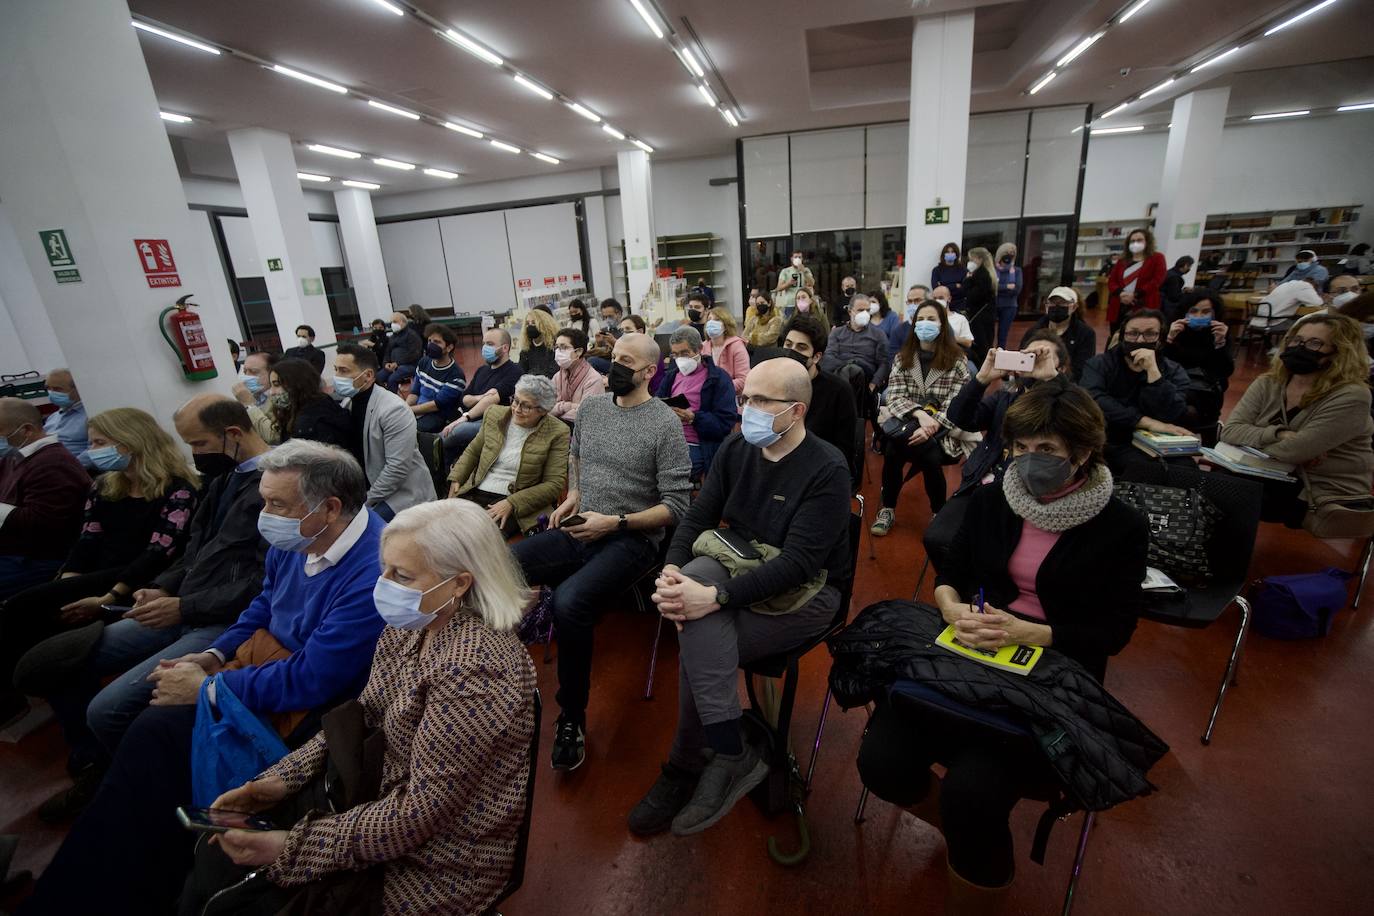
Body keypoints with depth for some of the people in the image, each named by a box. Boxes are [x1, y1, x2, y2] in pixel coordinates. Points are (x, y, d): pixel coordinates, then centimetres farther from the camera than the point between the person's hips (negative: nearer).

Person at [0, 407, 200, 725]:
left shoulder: (178, 489, -8)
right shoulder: (103, 486, 18)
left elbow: (158, 555, -16)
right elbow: (86, 543, 10)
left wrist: (108, 599, -22)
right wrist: (64, 587, -6)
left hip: (135, 588, -7)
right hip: (96, 579, 7)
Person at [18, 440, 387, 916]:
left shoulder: (373, 575, -32)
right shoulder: (298, 538, -5)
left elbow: (309, 681, -26)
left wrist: (206, 688, -15)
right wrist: (214, 655, 1)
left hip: (298, 706, -8)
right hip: (257, 655, 8)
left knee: (157, 733, -13)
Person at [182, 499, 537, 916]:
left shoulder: (473, 667, -32)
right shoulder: (409, 626, -5)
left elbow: (421, 812, -26)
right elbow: (363, 716, 8)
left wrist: (291, 847, -21)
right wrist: (283, 778, -2)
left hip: (432, 861, -7)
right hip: (377, 794, 7)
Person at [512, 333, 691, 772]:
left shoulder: (666, 423, -8)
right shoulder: (590, 406, 10)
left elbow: (676, 506, -10)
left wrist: (615, 523, -18)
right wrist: (573, 496, 7)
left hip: (630, 540, -5)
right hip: (576, 531, 6)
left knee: (568, 602, -32)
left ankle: (572, 718, -7)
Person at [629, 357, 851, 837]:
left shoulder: (828, 471, -17)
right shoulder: (735, 449, 0)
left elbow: (798, 563, -26)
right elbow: (698, 517, -2)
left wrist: (717, 596, -35)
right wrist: (672, 572, -23)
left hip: (806, 592, -5)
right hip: (738, 568, 5)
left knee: (697, 645, -25)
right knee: (693, 572, -30)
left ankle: (685, 768, 2)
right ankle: (733, 753, -20)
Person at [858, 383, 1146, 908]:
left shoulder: (1122, 528, -3)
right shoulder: (992, 500, 5)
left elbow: (1114, 631, -4)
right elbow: (949, 575, 10)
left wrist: (1028, 633, -21)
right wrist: (953, 609, -13)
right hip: (969, 654, 3)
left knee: (972, 790, -26)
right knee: (882, 760, -17)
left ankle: (977, 897, 8)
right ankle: (967, 828, 17)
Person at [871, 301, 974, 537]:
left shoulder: (957, 360, 2)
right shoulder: (902, 357, 9)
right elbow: (894, 397, -2)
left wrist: (932, 426, -24)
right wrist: (920, 414, -20)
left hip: (944, 432, -2)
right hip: (907, 423, 2)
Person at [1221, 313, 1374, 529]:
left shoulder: (1350, 396, -13)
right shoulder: (1268, 384, 3)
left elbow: (1292, 451, -22)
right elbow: (1229, 430, -7)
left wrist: (1248, 442, -10)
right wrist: (1279, 434, -20)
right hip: (1279, 482, 5)